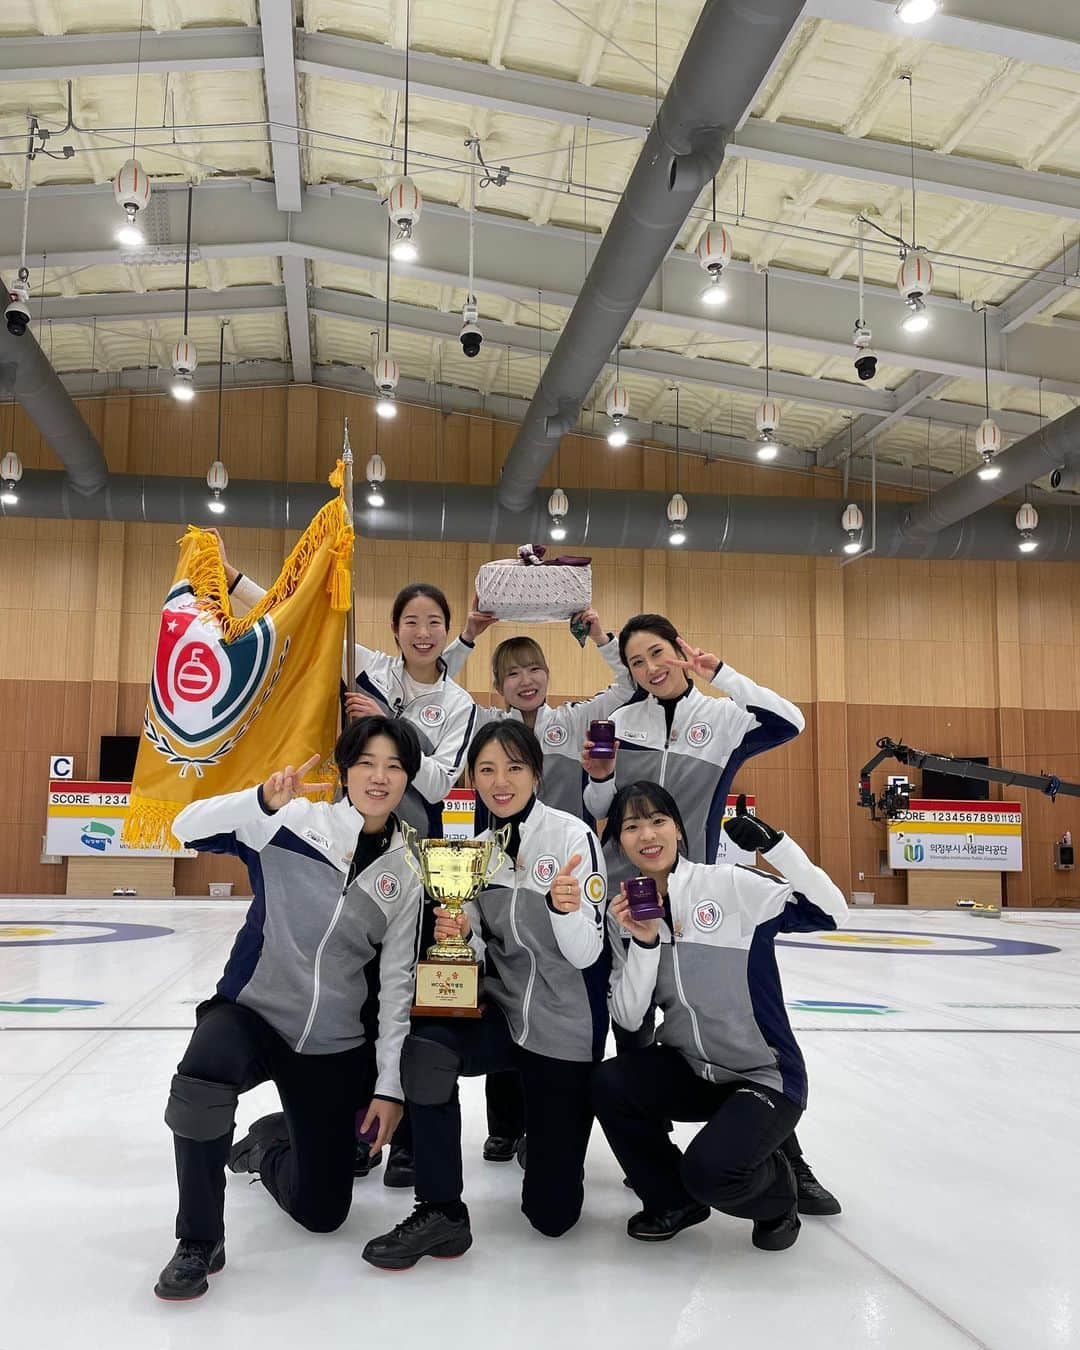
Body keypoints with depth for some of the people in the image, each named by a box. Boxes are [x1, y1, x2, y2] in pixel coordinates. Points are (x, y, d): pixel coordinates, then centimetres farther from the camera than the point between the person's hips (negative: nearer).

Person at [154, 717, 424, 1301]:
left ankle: (269, 1141, 41)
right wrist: (266, 800, -36)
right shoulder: (297, 822, -8)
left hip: (335, 1046, 3)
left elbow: (397, 983, 2)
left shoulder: (406, 873, -1)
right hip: (251, 1011, -3)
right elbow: (189, 829, -20)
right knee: (199, 1081, -38)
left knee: (322, 1211, 6)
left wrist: (389, 1084, -1)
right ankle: (199, 1242, -13)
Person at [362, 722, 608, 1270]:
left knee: (552, 1212, 2)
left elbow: (586, 953, -17)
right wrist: (458, 934, -17)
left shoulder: (571, 835, -14)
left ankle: (548, 1130, 36)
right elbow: (479, 949, 5)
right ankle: (441, 1213, -14)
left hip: (565, 1029, -3)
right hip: (502, 1013, 4)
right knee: (425, 1045, -31)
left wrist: (566, 907, -37)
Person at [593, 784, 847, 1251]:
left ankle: (776, 1193, 12)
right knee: (609, 1085, -19)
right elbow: (627, 1017, -6)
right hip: (690, 1071, 5)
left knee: (709, 1170, -26)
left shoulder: (728, 885, -14)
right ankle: (674, 1201, 7)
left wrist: (774, 844, -33)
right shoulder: (627, 911, 0)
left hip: (764, 1077, -5)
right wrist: (644, 942, -20)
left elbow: (830, 913, -22)